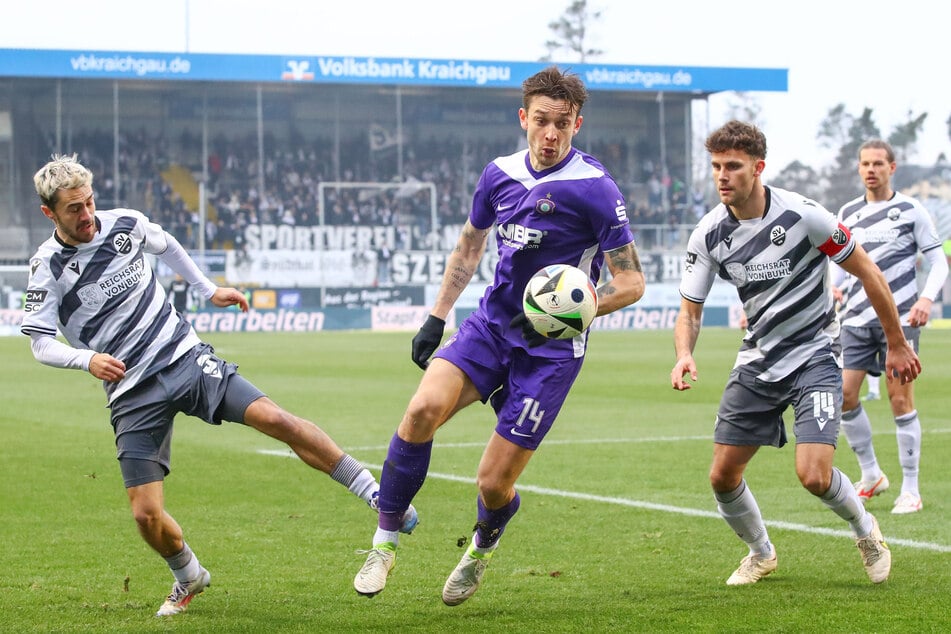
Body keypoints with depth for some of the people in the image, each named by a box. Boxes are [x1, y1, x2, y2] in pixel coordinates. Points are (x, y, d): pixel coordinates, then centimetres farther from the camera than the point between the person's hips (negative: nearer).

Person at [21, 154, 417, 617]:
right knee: (146, 514, -9)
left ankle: (377, 495, -8)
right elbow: (41, 343, -6)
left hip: (186, 358, 2)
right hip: (132, 392, -1)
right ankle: (188, 577, 23)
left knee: (276, 420, -17)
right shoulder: (47, 267, -8)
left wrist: (209, 290, 25)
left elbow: (166, 245, 22)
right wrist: (87, 359, -25)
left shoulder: (126, 223, 0)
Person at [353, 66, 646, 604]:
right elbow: (470, 246, 22)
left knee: (494, 482, -5)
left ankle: (482, 548, 32)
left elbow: (632, 281, -10)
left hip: (551, 348, -4)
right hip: (492, 323, 4)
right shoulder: (501, 174, 4)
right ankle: (385, 542, -8)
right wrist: (436, 318, 18)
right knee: (424, 407, -24)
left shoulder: (596, 189, -13)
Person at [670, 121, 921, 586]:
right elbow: (690, 309, 0)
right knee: (723, 477, 2)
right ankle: (761, 553, 31)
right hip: (757, 361, 5)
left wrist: (896, 343, -1)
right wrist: (684, 356, -22)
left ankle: (865, 529, 14)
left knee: (813, 474, -20)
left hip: (813, 355, -5)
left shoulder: (802, 216, -19)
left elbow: (867, 272, -7)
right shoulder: (709, 233, -6)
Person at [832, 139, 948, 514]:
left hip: (899, 317, -4)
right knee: (844, 395, -3)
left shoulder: (910, 211, -1)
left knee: (900, 400, -6)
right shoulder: (848, 213, 11)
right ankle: (871, 476, 16)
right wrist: (832, 288, 0)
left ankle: (910, 490, 2)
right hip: (857, 319, 4)